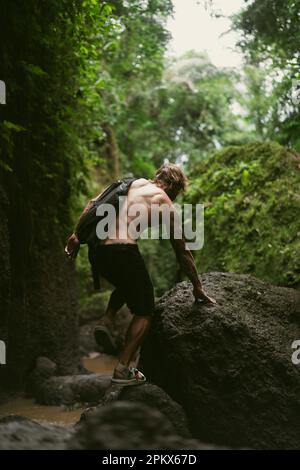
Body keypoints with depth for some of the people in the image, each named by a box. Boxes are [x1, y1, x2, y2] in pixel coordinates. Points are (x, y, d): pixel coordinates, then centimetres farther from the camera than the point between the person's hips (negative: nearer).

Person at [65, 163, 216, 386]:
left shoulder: (133, 183, 22)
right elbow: (182, 251, 11)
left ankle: (107, 322, 12)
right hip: (124, 251, -6)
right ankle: (123, 369, 3)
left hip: (100, 250, 7)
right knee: (145, 311, 10)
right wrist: (198, 287, 20)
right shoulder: (165, 204, 8)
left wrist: (77, 236, 16)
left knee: (126, 285, 35)